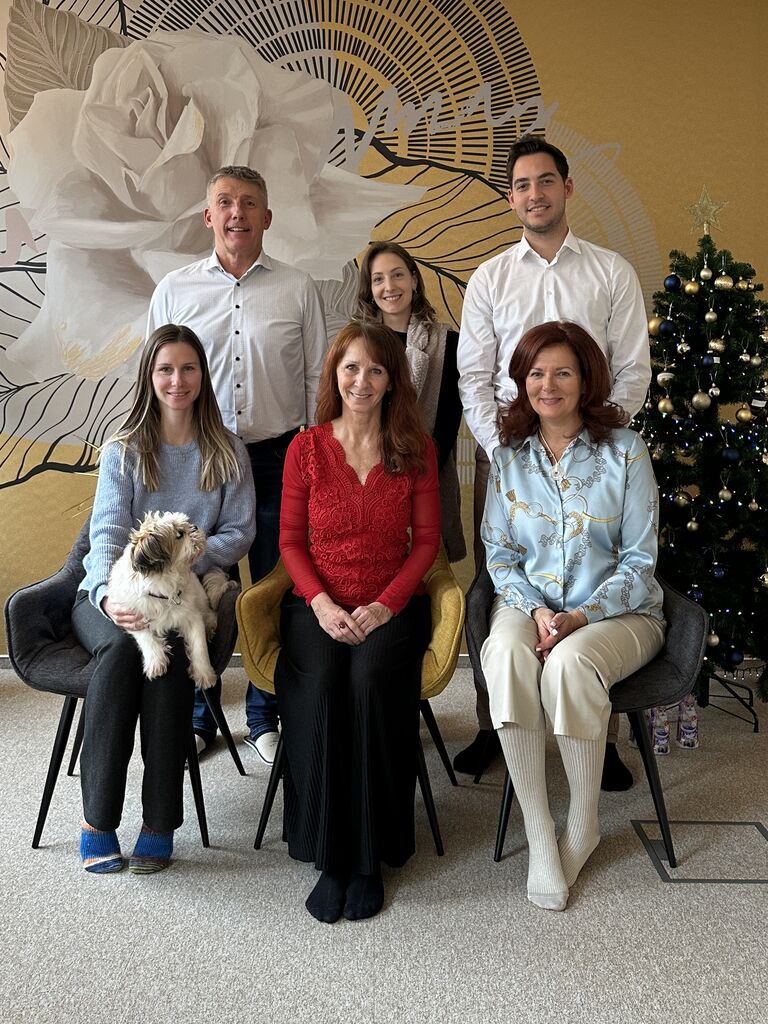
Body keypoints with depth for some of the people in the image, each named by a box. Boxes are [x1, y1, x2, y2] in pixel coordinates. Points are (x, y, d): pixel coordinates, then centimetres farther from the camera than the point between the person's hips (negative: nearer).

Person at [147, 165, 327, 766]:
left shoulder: (299, 289, 5)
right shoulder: (175, 289, 8)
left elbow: (317, 378, 6)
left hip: (278, 457, 0)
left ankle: (268, 719, 22)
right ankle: (196, 717, 24)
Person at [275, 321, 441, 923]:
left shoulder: (415, 449, 6)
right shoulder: (306, 448, 6)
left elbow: (427, 539, 3)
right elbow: (291, 540, 5)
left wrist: (387, 604, -11)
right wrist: (322, 603, -11)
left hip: (392, 605, 0)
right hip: (320, 604, 1)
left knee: (372, 681, -31)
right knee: (321, 688, -30)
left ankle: (370, 857, -17)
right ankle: (329, 856, -16)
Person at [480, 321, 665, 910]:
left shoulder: (625, 451, -3)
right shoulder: (509, 456, 6)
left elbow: (639, 562, -4)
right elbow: (499, 553, 6)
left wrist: (581, 616, -18)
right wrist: (535, 609, -13)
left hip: (619, 610, -2)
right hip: (530, 602, 2)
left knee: (569, 663, -35)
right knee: (505, 654, -33)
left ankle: (584, 825, -10)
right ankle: (538, 834, -21)